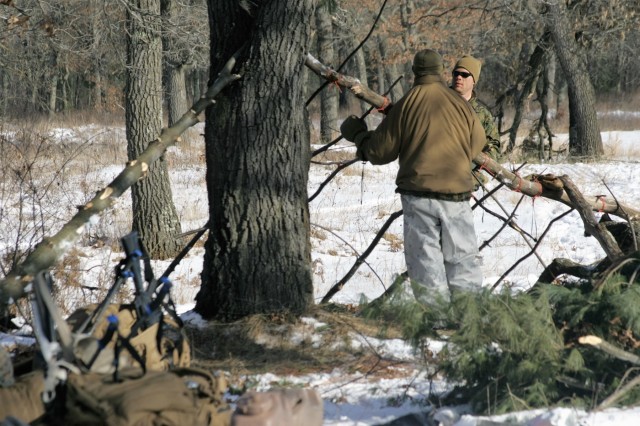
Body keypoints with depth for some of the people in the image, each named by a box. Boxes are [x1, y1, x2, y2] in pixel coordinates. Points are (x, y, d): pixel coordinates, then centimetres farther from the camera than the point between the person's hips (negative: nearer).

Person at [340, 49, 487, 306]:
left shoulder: (406, 105, -3)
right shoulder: (461, 105, 2)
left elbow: (380, 151, 2)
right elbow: (477, 144, 17)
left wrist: (358, 136, 20)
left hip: (419, 193, -2)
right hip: (457, 193, 2)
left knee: (424, 257, 1)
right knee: (463, 257, 7)